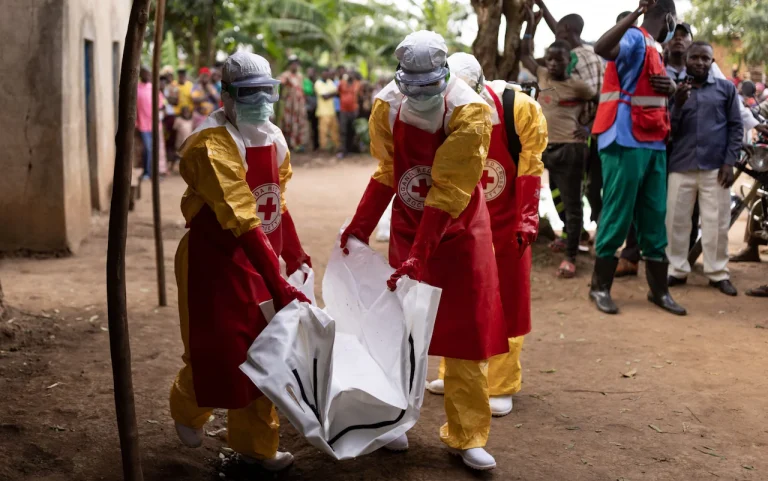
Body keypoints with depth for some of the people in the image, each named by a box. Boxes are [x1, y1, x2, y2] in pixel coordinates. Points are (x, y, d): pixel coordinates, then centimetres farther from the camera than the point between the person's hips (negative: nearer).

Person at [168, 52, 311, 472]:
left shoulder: (273, 138, 4)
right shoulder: (212, 145, -22)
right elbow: (241, 222, -30)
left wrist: (294, 256, 12)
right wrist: (278, 286, -34)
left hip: (260, 261, 7)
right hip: (216, 264, -7)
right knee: (219, 354, 3)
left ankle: (255, 443, 27)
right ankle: (187, 407, 36)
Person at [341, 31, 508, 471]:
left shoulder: (470, 113, -23)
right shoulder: (387, 107, -10)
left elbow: (448, 193, -26)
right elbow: (387, 173, 1)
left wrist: (419, 257, -27)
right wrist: (360, 228, -8)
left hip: (460, 230, -3)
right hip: (408, 226, 3)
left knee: (468, 332, 0)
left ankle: (467, 436, 10)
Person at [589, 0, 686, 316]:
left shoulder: (652, 47, 18)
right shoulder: (635, 38, -10)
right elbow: (601, 48, -32)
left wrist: (671, 88, 6)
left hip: (653, 144, 9)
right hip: (626, 143, -9)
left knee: (654, 219, 10)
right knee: (618, 216, -3)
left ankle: (659, 290, 17)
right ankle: (600, 287, 8)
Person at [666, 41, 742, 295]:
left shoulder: (726, 88, 8)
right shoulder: (676, 91, 11)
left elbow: (736, 127, 6)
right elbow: (669, 131, 6)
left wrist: (729, 162, -3)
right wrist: (678, 105, -10)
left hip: (715, 167, -1)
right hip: (681, 166, 1)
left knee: (717, 222, 0)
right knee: (676, 221, 1)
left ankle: (718, 273, 9)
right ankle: (677, 270, 11)